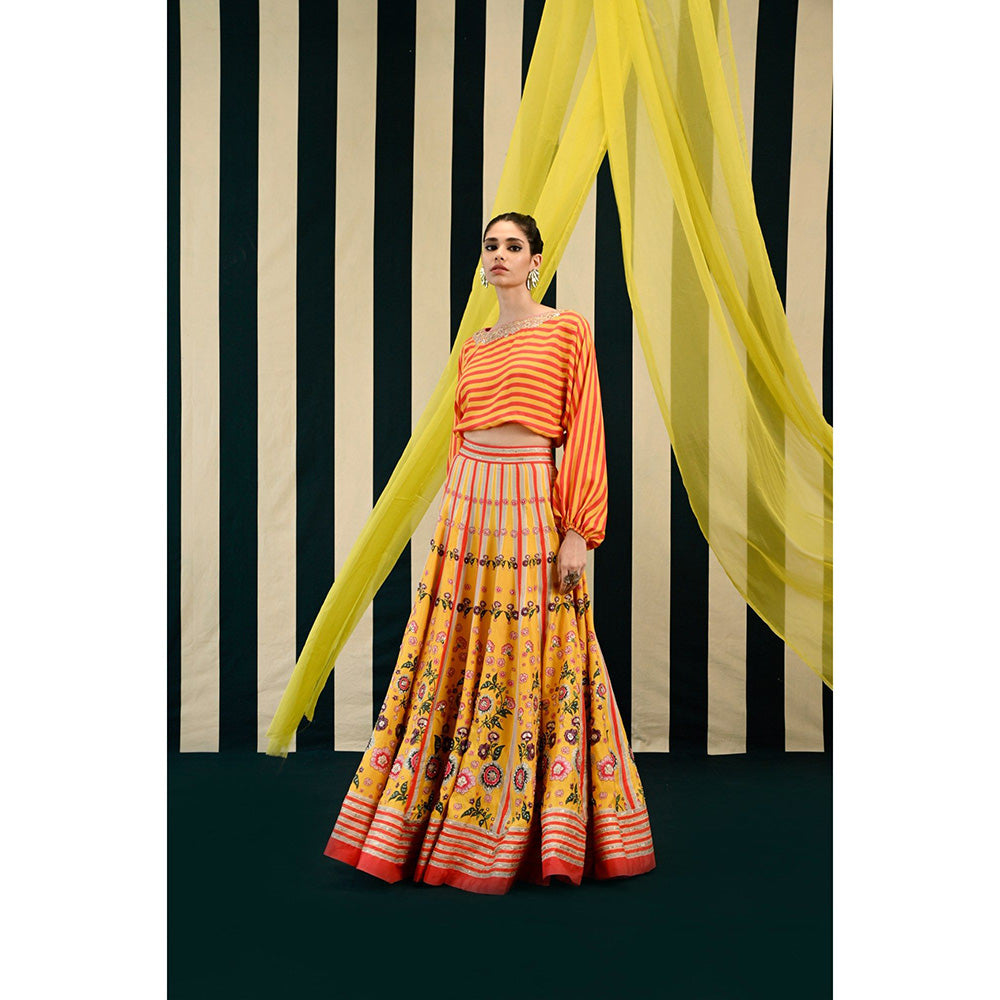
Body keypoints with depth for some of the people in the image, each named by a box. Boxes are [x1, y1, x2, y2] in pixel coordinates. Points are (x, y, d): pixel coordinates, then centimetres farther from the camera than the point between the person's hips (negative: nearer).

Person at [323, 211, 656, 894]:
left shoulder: (568, 332, 0)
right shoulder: (474, 346, 15)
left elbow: (585, 429, -6)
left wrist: (579, 531, -12)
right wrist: (454, 517, 14)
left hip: (532, 505, -5)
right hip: (468, 504, 5)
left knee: (530, 664, -2)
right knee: (453, 659, 5)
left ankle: (533, 833, 11)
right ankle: (431, 826, 15)